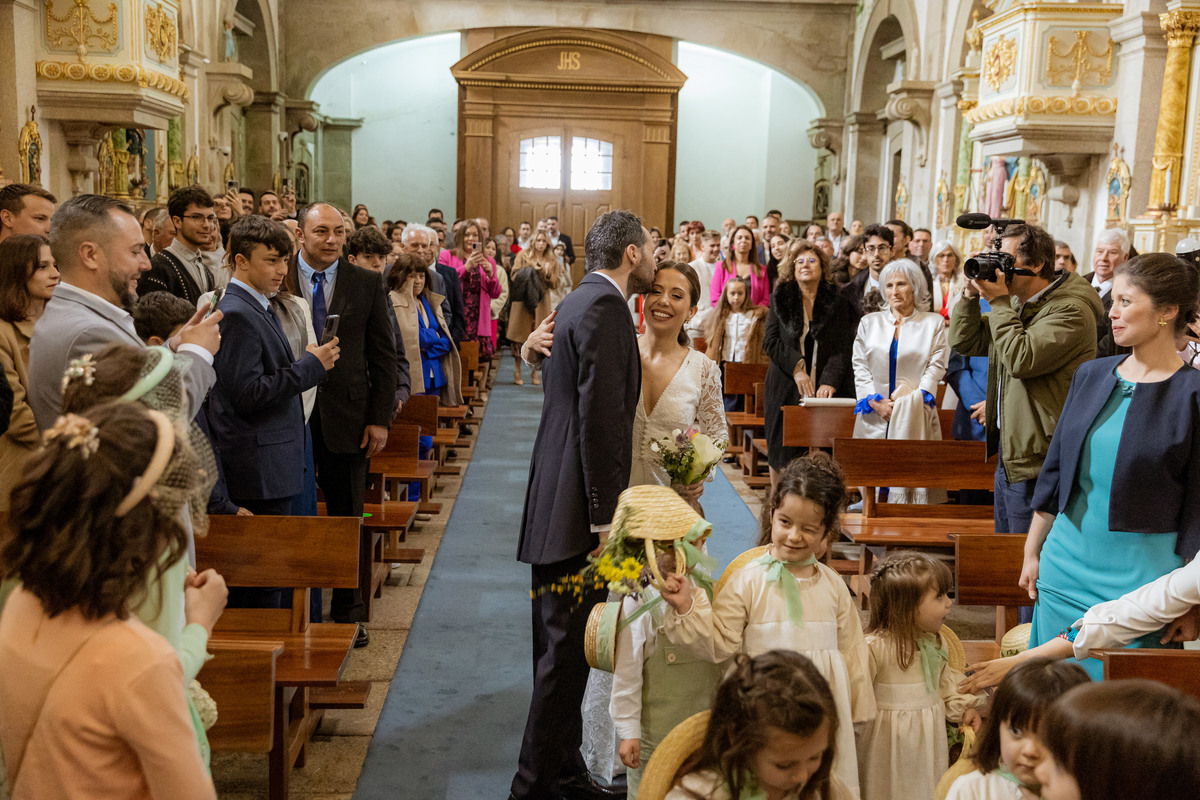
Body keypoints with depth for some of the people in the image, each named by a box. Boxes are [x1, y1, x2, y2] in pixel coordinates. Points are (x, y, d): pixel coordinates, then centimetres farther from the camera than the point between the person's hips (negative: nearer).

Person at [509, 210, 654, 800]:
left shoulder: (575, 303, 17)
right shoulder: (605, 307, -15)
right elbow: (601, 419, -20)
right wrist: (605, 516, -20)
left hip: (554, 502, 11)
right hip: (577, 508, -11)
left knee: (561, 646, 17)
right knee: (567, 649, -2)